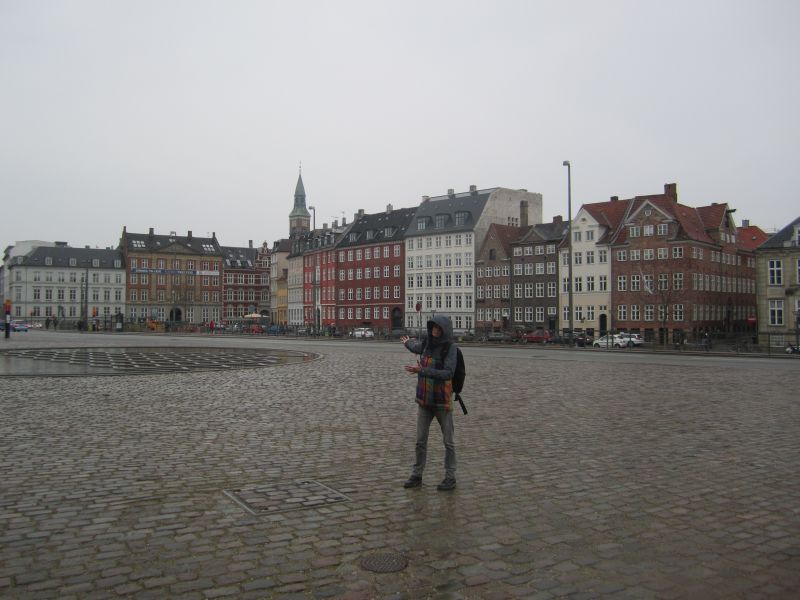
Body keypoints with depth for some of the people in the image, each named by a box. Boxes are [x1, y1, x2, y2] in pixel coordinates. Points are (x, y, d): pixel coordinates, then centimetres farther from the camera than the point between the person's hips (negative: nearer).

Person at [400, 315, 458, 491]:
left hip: (442, 400, -5)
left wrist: (421, 371, -30)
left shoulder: (451, 348, -14)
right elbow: (416, 348, 28)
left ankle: (450, 478, 15)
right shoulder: (427, 342, 2)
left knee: (448, 441, 5)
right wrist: (407, 343, 51)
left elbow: (448, 373, -25)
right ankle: (416, 476, 18)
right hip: (425, 400, 5)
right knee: (420, 440, 7)